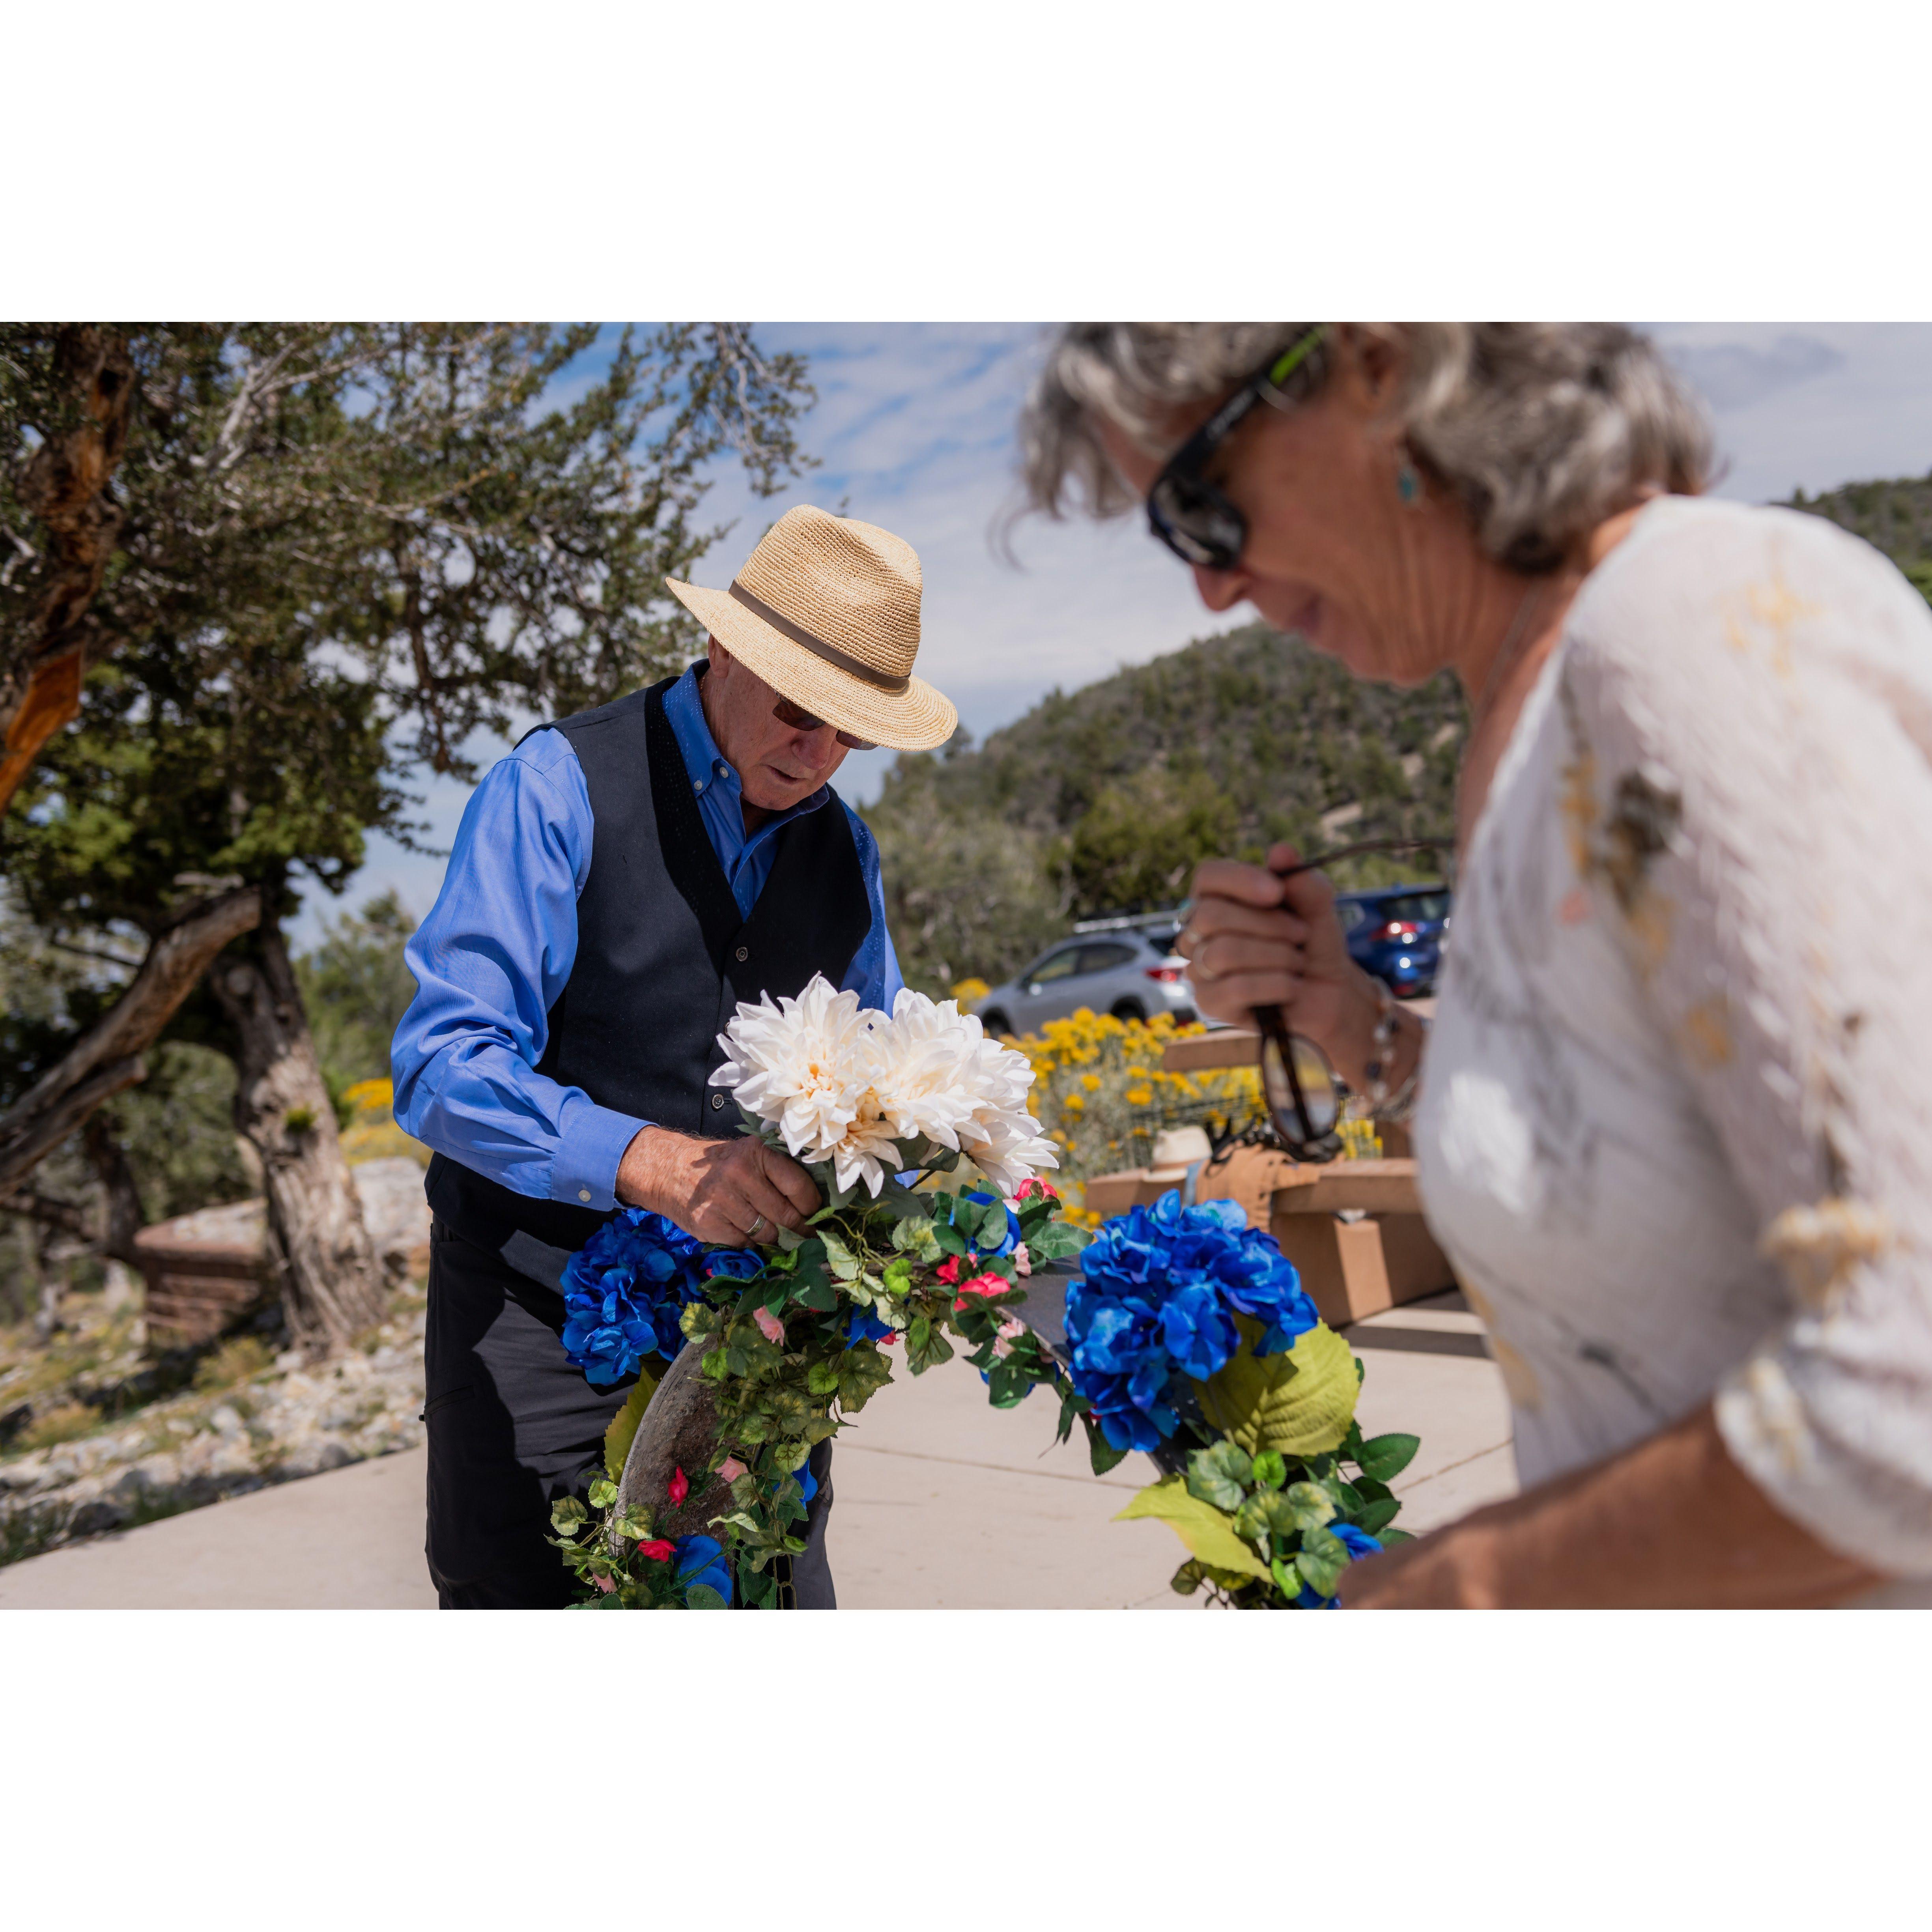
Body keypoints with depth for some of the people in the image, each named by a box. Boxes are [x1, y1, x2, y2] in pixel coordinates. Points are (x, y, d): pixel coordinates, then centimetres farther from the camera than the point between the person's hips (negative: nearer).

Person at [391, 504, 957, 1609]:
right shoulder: (559, 787, -11)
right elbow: (443, 1068, -19)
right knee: (522, 1603, 2)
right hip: (542, 1303, -4)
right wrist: (648, 1162, -35)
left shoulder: (845, 847, 8)